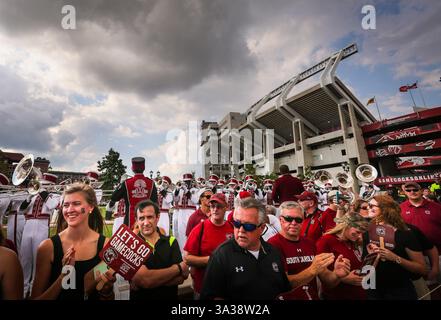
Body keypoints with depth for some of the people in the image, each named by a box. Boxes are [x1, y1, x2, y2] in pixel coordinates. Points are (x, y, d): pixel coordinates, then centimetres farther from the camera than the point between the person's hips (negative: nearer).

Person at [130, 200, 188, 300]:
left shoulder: (171, 242, -9)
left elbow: (180, 278, -16)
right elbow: (143, 280, -25)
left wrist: (151, 281, -25)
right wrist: (178, 268, -19)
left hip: (169, 296, 2)